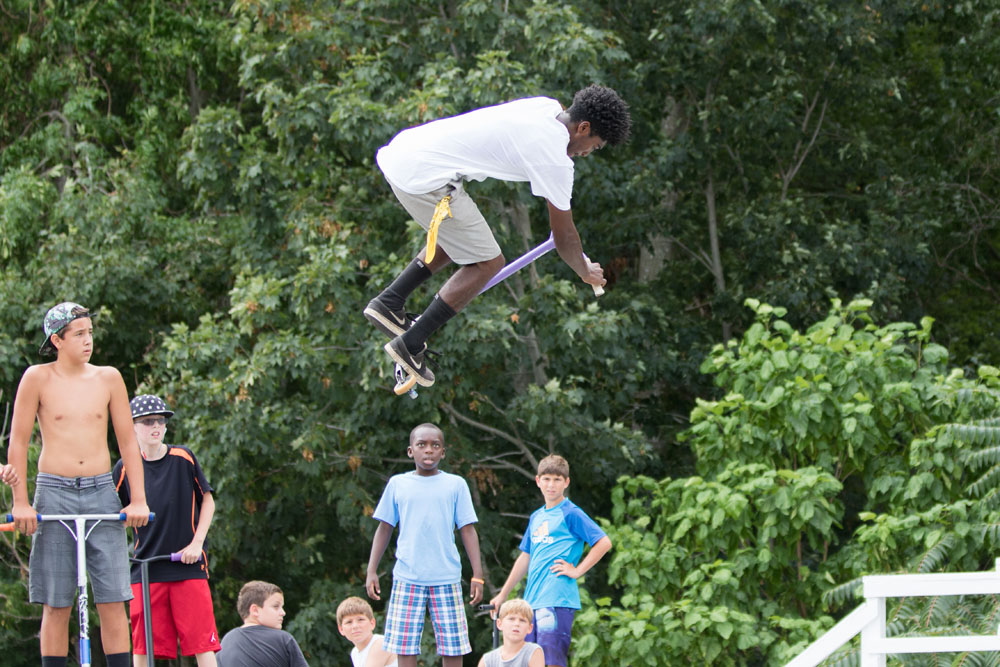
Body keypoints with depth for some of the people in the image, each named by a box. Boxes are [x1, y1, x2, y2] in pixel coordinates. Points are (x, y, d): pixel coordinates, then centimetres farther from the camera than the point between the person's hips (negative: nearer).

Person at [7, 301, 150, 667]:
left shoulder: (108, 378, 6)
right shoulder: (38, 378, -1)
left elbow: (128, 441, 10)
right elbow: (18, 442, 2)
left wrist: (139, 499, 4)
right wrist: (20, 501, -3)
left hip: (101, 493, 2)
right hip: (54, 493, -2)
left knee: (113, 602, -3)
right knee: (56, 606, 1)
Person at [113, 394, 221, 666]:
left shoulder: (183, 458, 2)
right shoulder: (125, 469, 3)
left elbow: (207, 501, 10)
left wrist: (196, 543, -1)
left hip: (187, 565, -1)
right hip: (145, 568, 1)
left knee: (202, 643, -5)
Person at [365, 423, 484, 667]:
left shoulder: (455, 485, 6)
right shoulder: (397, 484, 8)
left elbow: (467, 530, 6)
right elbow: (384, 529, 13)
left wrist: (478, 575, -1)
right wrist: (371, 571, 6)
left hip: (446, 579, 0)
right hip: (407, 579, 1)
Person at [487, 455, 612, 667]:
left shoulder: (571, 514, -4)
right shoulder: (536, 517, 18)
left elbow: (604, 542, -11)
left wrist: (577, 571, -11)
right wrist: (503, 595, 27)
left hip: (557, 601, -8)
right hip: (531, 601, 8)